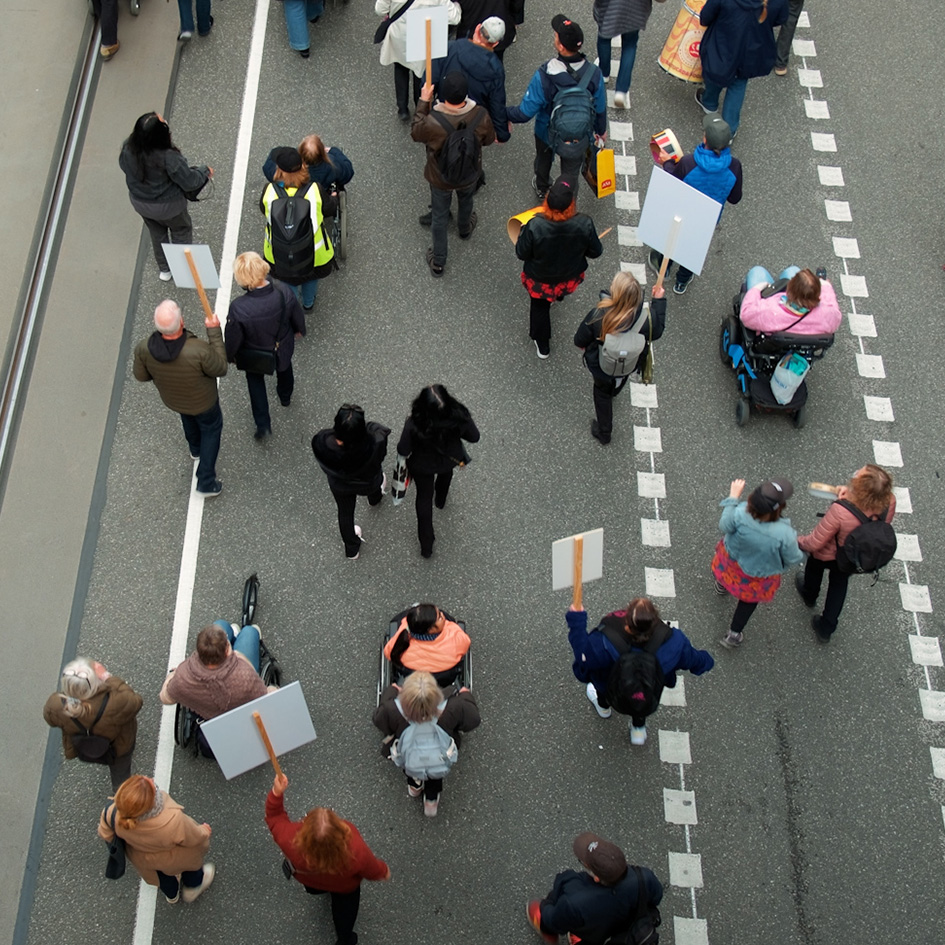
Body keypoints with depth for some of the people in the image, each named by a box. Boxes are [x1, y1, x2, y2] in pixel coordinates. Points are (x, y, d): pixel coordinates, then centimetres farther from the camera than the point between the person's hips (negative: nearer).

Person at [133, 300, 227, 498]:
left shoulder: (144, 349, -32)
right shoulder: (199, 351, -45)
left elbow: (141, 376, -12)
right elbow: (220, 369, -24)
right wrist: (214, 332, -24)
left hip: (171, 400, 4)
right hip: (203, 402, -4)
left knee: (188, 418, 37)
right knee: (211, 428, 27)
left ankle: (196, 450, 68)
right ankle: (206, 482, 33)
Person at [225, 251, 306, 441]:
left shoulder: (238, 308, -40)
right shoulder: (284, 292, -34)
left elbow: (233, 338, -21)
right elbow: (297, 315, -11)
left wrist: (230, 356, 3)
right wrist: (299, 329, 13)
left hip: (255, 356, -2)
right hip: (282, 350, 2)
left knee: (255, 381, 30)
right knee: (284, 370, 36)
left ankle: (263, 425, 39)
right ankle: (285, 396, 68)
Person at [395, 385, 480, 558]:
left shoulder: (414, 425, -41)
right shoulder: (460, 417, -36)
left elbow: (403, 450, -23)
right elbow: (474, 437, -15)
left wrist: (401, 459, -1)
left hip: (422, 466, -2)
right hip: (450, 460, 2)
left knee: (424, 498, 25)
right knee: (445, 474, 39)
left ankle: (426, 545, 38)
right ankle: (440, 500, 72)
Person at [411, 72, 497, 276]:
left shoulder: (432, 122, -39)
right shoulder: (481, 116, -32)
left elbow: (415, 133, -15)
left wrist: (423, 101, -10)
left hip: (440, 179, -2)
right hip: (470, 175, 2)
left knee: (439, 217, 23)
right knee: (466, 201, 36)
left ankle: (438, 262, 41)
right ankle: (465, 229, 68)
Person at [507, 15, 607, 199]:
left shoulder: (544, 75, -34)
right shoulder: (594, 74, -25)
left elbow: (526, 111, -27)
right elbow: (600, 109, -9)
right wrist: (601, 131, 11)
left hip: (547, 133, 0)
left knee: (543, 160, 33)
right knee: (571, 174, 23)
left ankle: (542, 189, 63)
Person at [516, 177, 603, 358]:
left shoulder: (534, 226, -38)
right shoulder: (584, 224, -33)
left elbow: (522, 254, -20)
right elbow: (595, 252, -15)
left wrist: (522, 233, -2)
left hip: (540, 280, -2)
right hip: (570, 278, 2)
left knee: (540, 307, 28)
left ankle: (542, 347, 47)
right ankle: (559, 295, 76)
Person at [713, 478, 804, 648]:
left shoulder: (740, 514, -40)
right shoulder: (784, 534, -42)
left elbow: (724, 527, -16)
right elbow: (792, 559, -21)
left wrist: (733, 497, -10)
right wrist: (799, 546, 2)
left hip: (732, 561, 2)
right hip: (758, 577, -2)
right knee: (749, 599, 30)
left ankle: (722, 584, 73)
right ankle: (734, 634, 46)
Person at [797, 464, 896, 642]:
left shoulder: (840, 511, -47)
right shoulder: (889, 501, -32)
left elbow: (815, 543, -31)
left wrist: (799, 541, -8)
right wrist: (850, 495, -12)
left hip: (828, 556, -3)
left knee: (815, 567, 34)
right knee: (840, 582, 33)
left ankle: (809, 595, 66)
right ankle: (826, 629, 49)